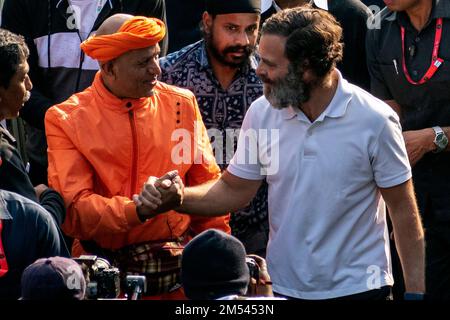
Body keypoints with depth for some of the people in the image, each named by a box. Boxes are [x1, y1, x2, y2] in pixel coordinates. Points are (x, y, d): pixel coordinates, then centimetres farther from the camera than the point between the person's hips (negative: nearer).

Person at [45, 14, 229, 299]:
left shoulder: (181, 103, 8)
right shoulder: (66, 120, -2)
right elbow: (73, 211, -10)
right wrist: (140, 209, -23)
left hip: (178, 262, 3)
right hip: (104, 264, -3)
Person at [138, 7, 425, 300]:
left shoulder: (374, 120, -13)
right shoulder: (261, 113, -3)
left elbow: (403, 210, -8)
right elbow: (235, 191, 4)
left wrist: (415, 292, -9)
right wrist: (179, 197, -13)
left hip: (358, 287, -3)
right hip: (283, 286, 3)